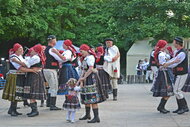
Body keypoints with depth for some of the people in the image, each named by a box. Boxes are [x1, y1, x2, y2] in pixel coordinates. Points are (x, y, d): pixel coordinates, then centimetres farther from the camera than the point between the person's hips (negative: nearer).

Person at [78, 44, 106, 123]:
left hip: (91, 78, -10)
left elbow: (90, 69, -22)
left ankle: (96, 117, -13)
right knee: (86, 97, 17)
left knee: (92, 98, -12)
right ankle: (87, 115, 31)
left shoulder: (90, 57, -13)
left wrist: (83, 77, -17)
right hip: (87, 79, 10)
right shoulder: (85, 58, 17)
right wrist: (80, 78, 7)